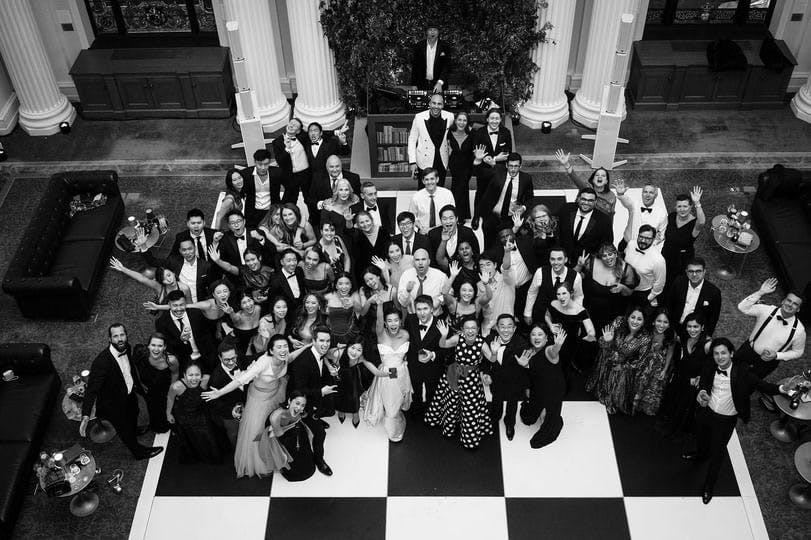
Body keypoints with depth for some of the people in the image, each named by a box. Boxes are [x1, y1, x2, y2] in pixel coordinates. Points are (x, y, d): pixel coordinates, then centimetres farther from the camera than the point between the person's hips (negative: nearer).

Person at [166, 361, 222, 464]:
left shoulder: (206, 380, -36)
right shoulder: (177, 386, -38)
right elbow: (170, 398, -15)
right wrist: (168, 413, -1)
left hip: (200, 414, 2)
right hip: (183, 418, -2)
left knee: (209, 442, 19)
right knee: (188, 443, 23)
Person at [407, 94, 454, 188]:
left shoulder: (449, 117, -6)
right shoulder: (419, 118, -11)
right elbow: (412, 140, -5)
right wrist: (412, 162, -8)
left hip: (442, 162, 2)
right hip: (425, 162, -2)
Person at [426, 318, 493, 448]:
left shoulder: (481, 343, -21)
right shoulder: (458, 338, -19)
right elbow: (442, 345, -28)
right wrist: (444, 336, -50)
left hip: (472, 379, -1)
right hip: (454, 376, 1)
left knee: (471, 408, 9)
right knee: (450, 402, 21)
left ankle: (471, 435, 32)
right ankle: (449, 424, 51)